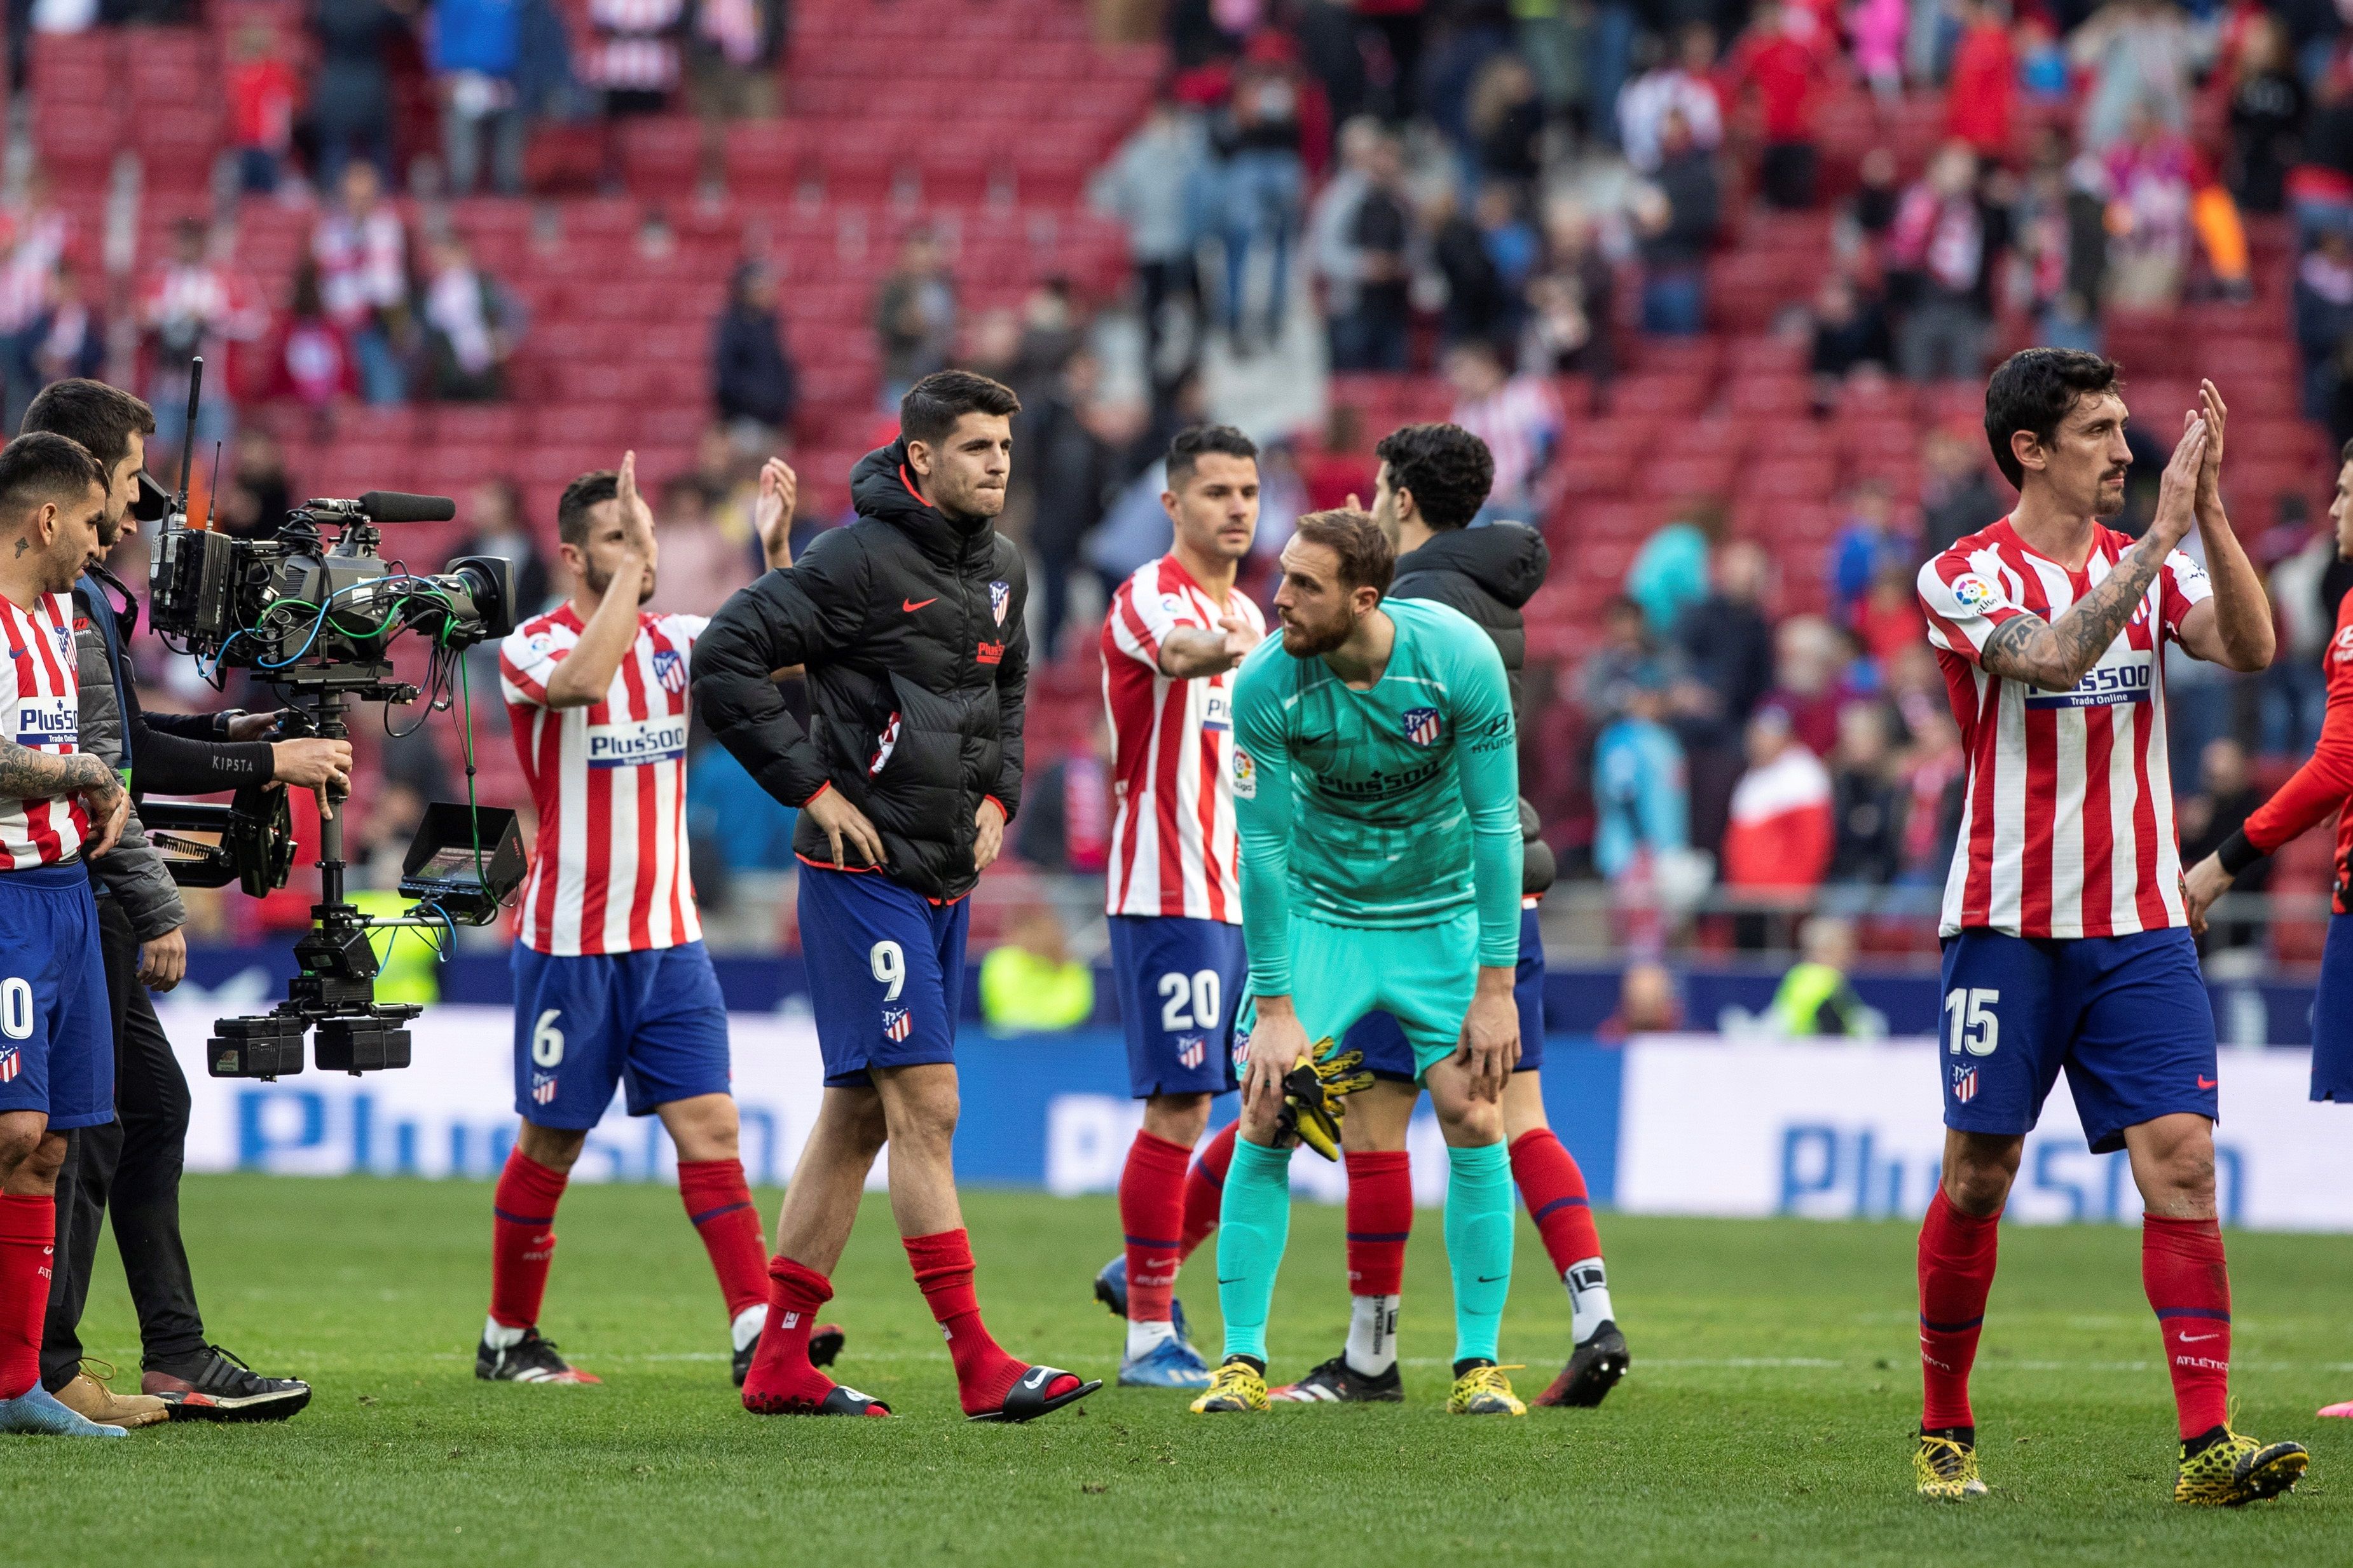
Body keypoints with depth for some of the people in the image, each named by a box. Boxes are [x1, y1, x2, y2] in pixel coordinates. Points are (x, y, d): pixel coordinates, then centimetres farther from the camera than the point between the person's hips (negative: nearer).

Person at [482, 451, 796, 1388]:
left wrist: (777, 549, -18)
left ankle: (757, 1335, -13)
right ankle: (507, 1340, 21)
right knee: (550, 1145, 6)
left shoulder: (673, 641, 8)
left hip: (669, 940, 4)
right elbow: (583, 679, -31)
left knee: (708, 1125, -7)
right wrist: (633, 563, -29)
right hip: (570, 946, -4)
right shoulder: (532, 647, -8)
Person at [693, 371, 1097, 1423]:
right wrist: (814, 790, -15)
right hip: (864, 873, -8)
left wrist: (998, 790, 13)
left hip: (947, 882, 8)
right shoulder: (861, 561, -14)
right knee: (927, 1107, -11)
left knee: (859, 1115, 10)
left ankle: (779, 1363, 15)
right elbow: (725, 657, -16)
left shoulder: (1000, 569, 10)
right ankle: (978, 1365, -13)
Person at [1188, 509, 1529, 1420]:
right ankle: (1242, 1361, -4)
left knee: (1474, 1121, -10)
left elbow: (1496, 825, -17)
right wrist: (1274, 1007, -15)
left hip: (1443, 912, 0)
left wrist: (1495, 988, -18)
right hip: (1319, 911, 0)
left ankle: (1478, 1365, 0)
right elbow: (1263, 847, -15)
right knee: (1266, 1121, -11)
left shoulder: (1458, 659, -24)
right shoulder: (1267, 685, -22)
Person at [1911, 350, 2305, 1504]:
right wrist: (2162, 532, -24)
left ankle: (2207, 1442, -14)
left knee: (2181, 1161, -10)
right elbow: (2053, 657, -23)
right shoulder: (1964, 578, -4)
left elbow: (2249, 646, -8)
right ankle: (1944, 1430, 19)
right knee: (1977, 1179, 2)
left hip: (2140, 930, 3)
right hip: (2007, 929, -3)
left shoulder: (2148, 566, 9)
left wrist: (2209, 510, -17)